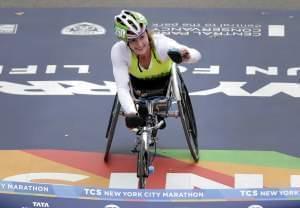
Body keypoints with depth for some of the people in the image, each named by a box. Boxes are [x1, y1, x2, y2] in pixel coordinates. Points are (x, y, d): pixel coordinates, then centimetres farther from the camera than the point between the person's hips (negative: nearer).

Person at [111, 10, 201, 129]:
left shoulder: (161, 43, -41)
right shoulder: (119, 51, -39)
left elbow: (196, 54, -49)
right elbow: (122, 88, -42)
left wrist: (187, 56, -73)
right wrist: (131, 114, -58)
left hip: (164, 78, 0)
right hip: (138, 80, 0)